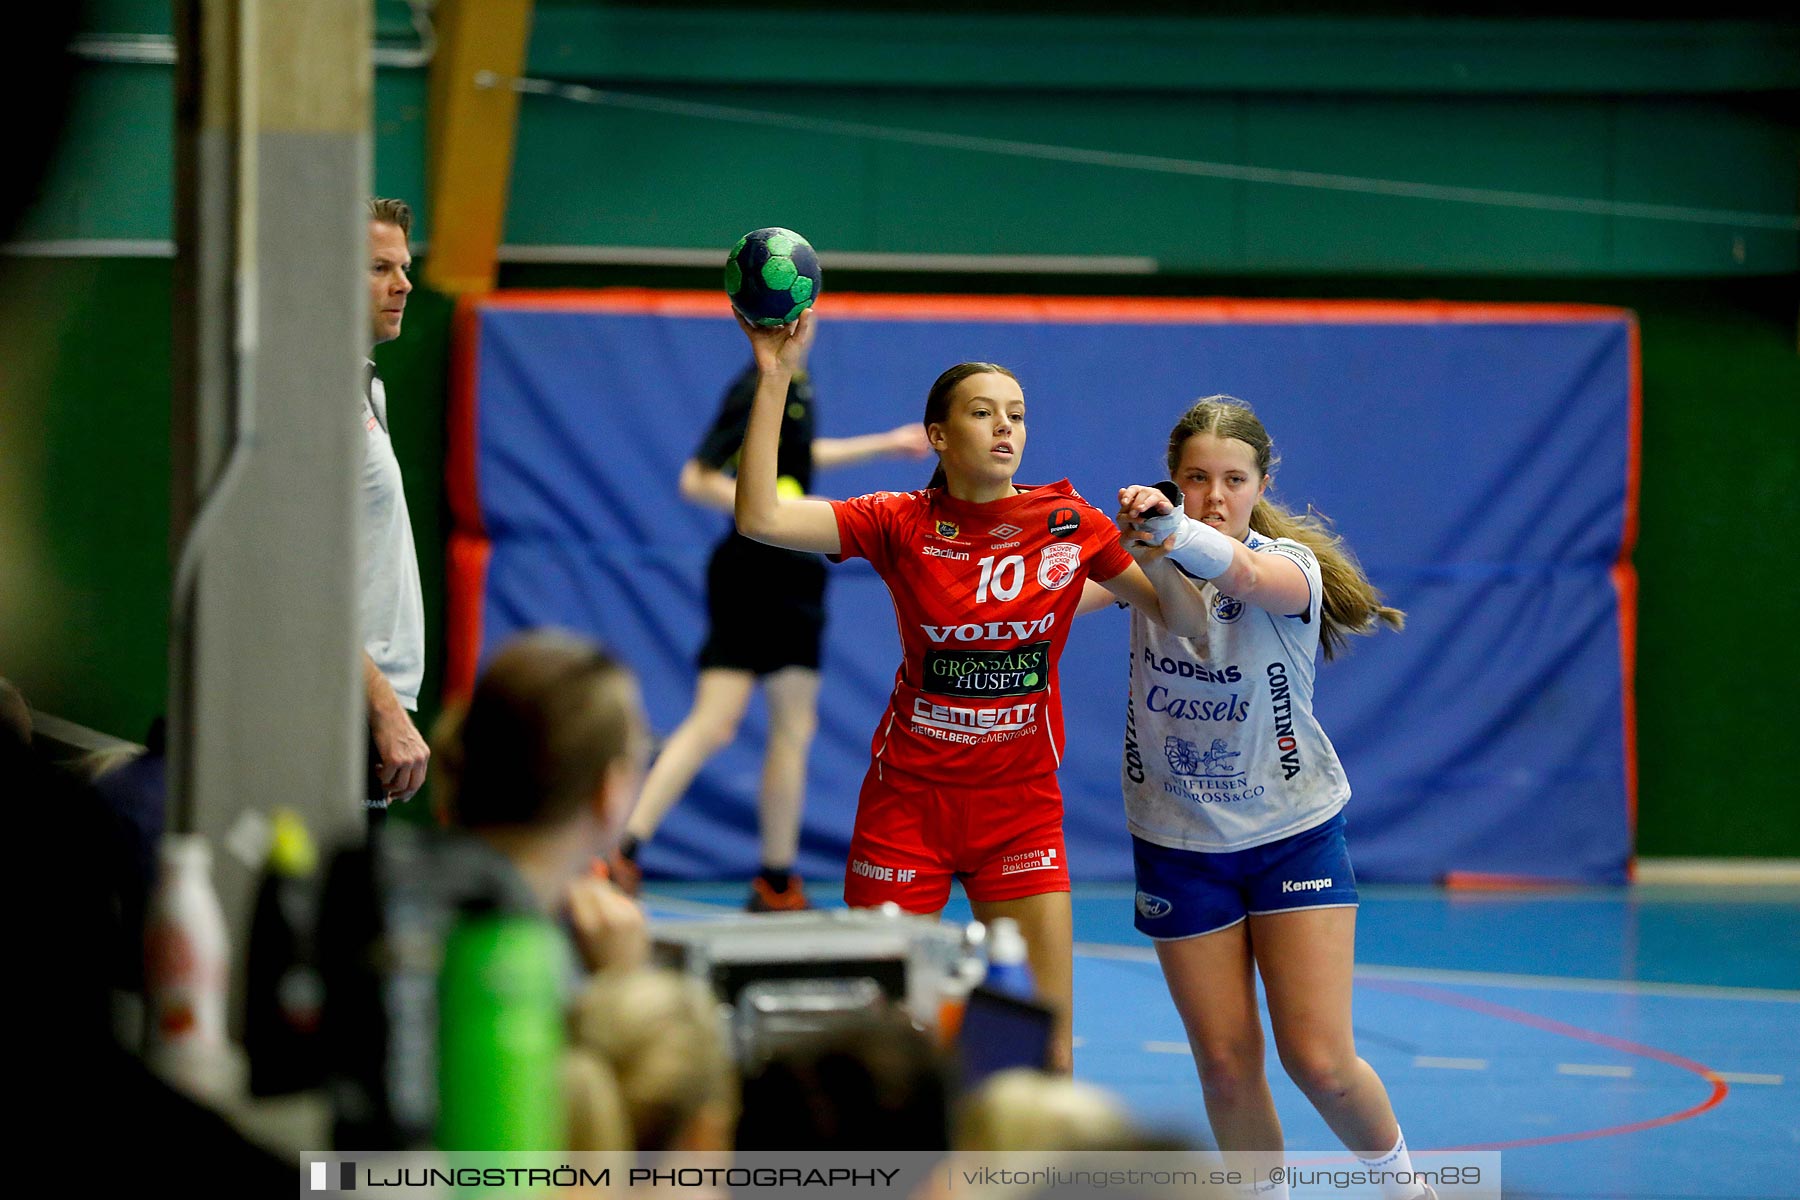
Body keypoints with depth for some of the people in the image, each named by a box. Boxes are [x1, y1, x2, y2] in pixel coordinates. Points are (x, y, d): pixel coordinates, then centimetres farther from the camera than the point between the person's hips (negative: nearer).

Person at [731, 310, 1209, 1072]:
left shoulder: (1069, 523, -2)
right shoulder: (902, 524, -5)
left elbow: (1188, 621, -3)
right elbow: (760, 518, -16)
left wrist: (1155, 553, -23)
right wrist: (774, 379, -20)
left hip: (1022, 806, 1)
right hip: (908, 800, -1)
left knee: (1046, 1050, -1)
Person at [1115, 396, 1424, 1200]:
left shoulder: (1292, 566, -16)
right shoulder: (1152, 561, -2)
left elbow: (1243, 573, -39)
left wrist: (1170, 528, -59)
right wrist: (1138, 530, -37)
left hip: (1294, 833, -2)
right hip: (1177, 841, 2)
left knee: (1320, 1062, -7)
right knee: (1226, 1066, 1)